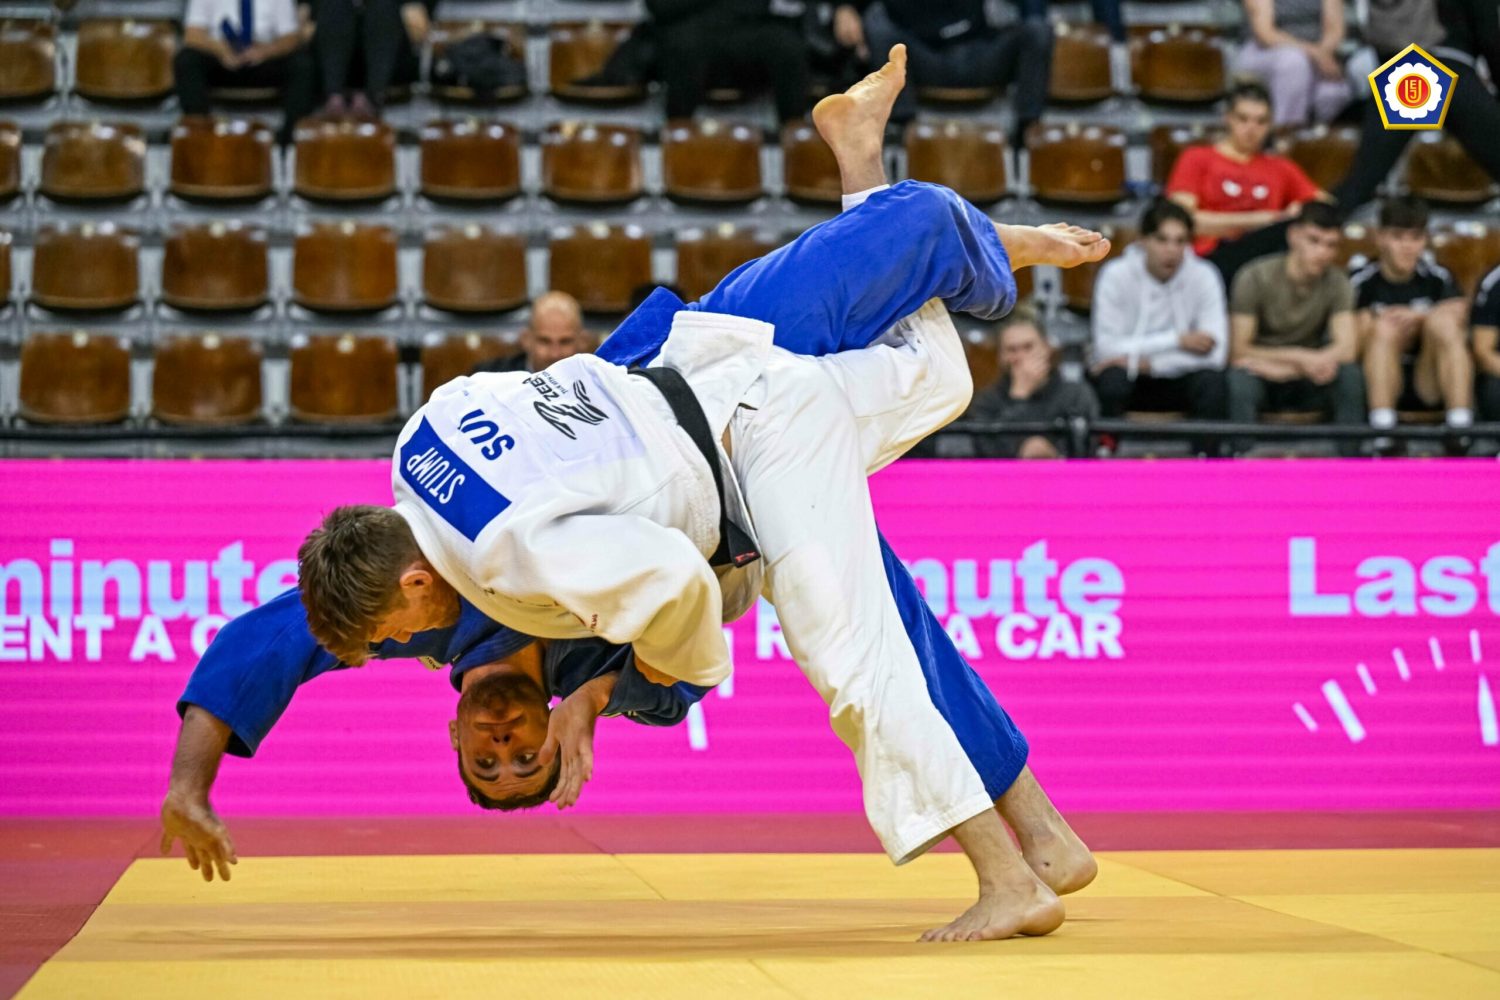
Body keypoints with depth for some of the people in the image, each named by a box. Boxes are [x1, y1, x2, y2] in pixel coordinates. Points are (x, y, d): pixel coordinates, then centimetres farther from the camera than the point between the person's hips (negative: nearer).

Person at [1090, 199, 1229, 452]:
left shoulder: (1203, 276, -12)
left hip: (1178, 381, 1)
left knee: (1211, 381, -30)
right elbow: (1107, 348, -22)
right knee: (1112, 380, -34)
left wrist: (1141, 362, -26)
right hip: (1131, 382, -1)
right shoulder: (1116, 274, -15)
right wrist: (1177, 340, -23)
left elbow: (1215, 353, -20)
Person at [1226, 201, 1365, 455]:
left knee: (1349, 374, -28)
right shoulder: (1255, 278, -13)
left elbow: (1346, 348, -17)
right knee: (1239, 379, -37)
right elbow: (1238, 352, -15)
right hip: (1261, 378, -2)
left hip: (1305, 384, 2)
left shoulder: (1338, 284, -5)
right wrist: (1299, 358, -22)